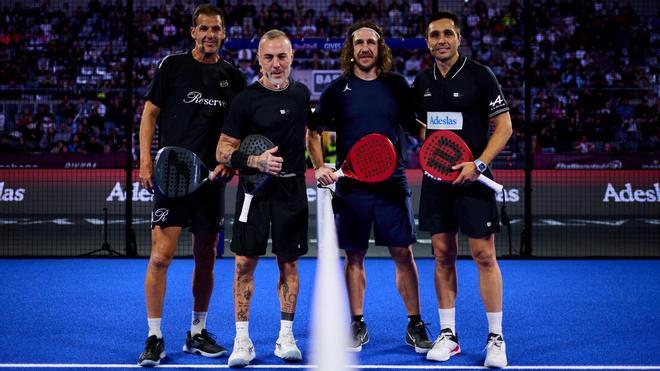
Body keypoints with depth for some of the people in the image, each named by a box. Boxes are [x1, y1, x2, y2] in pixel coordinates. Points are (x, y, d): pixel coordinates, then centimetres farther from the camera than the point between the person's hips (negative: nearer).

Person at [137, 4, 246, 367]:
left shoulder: (233, 76, 11)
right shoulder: (173, 65, 2)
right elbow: (150, 112, 3)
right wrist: (145, 160, -6)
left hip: (211, 178, 4)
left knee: (206, 258, 9)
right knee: (161, 255, -11)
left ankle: (197, 333, 23)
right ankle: (154, 338, -1)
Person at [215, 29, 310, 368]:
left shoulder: (302, 93, 6)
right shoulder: (246, 100, -7)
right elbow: (222, 151, -7)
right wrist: (256, 161, -21)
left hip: (292, 189, 3)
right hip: (254, 188, -3)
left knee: (289, 264, 7)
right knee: (245, 262, -2)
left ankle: (286, 336, 16)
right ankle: (242, 340, 7)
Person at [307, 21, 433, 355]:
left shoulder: (396, 85, 6)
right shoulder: (337, 90, 3)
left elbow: (416, 126, 13)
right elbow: (313, 131, 9)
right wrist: (319, 167, -5)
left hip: (393, 185, 0)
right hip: (351, 187, 0)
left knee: (403, 254, -1)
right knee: (354, 256, 6)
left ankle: (415, 326, 8)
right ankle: (357, 325, 17)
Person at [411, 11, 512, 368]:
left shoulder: (479, 75, -6)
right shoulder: (422, 81, 9)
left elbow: (504, 126, -6)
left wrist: (478, 164, -16)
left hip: (473, 178, -4)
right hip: (436, 178, 5)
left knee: (484, 256, -4)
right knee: (443, 256, 7)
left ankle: (495, 338, 5)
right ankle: (447, 335, 16)